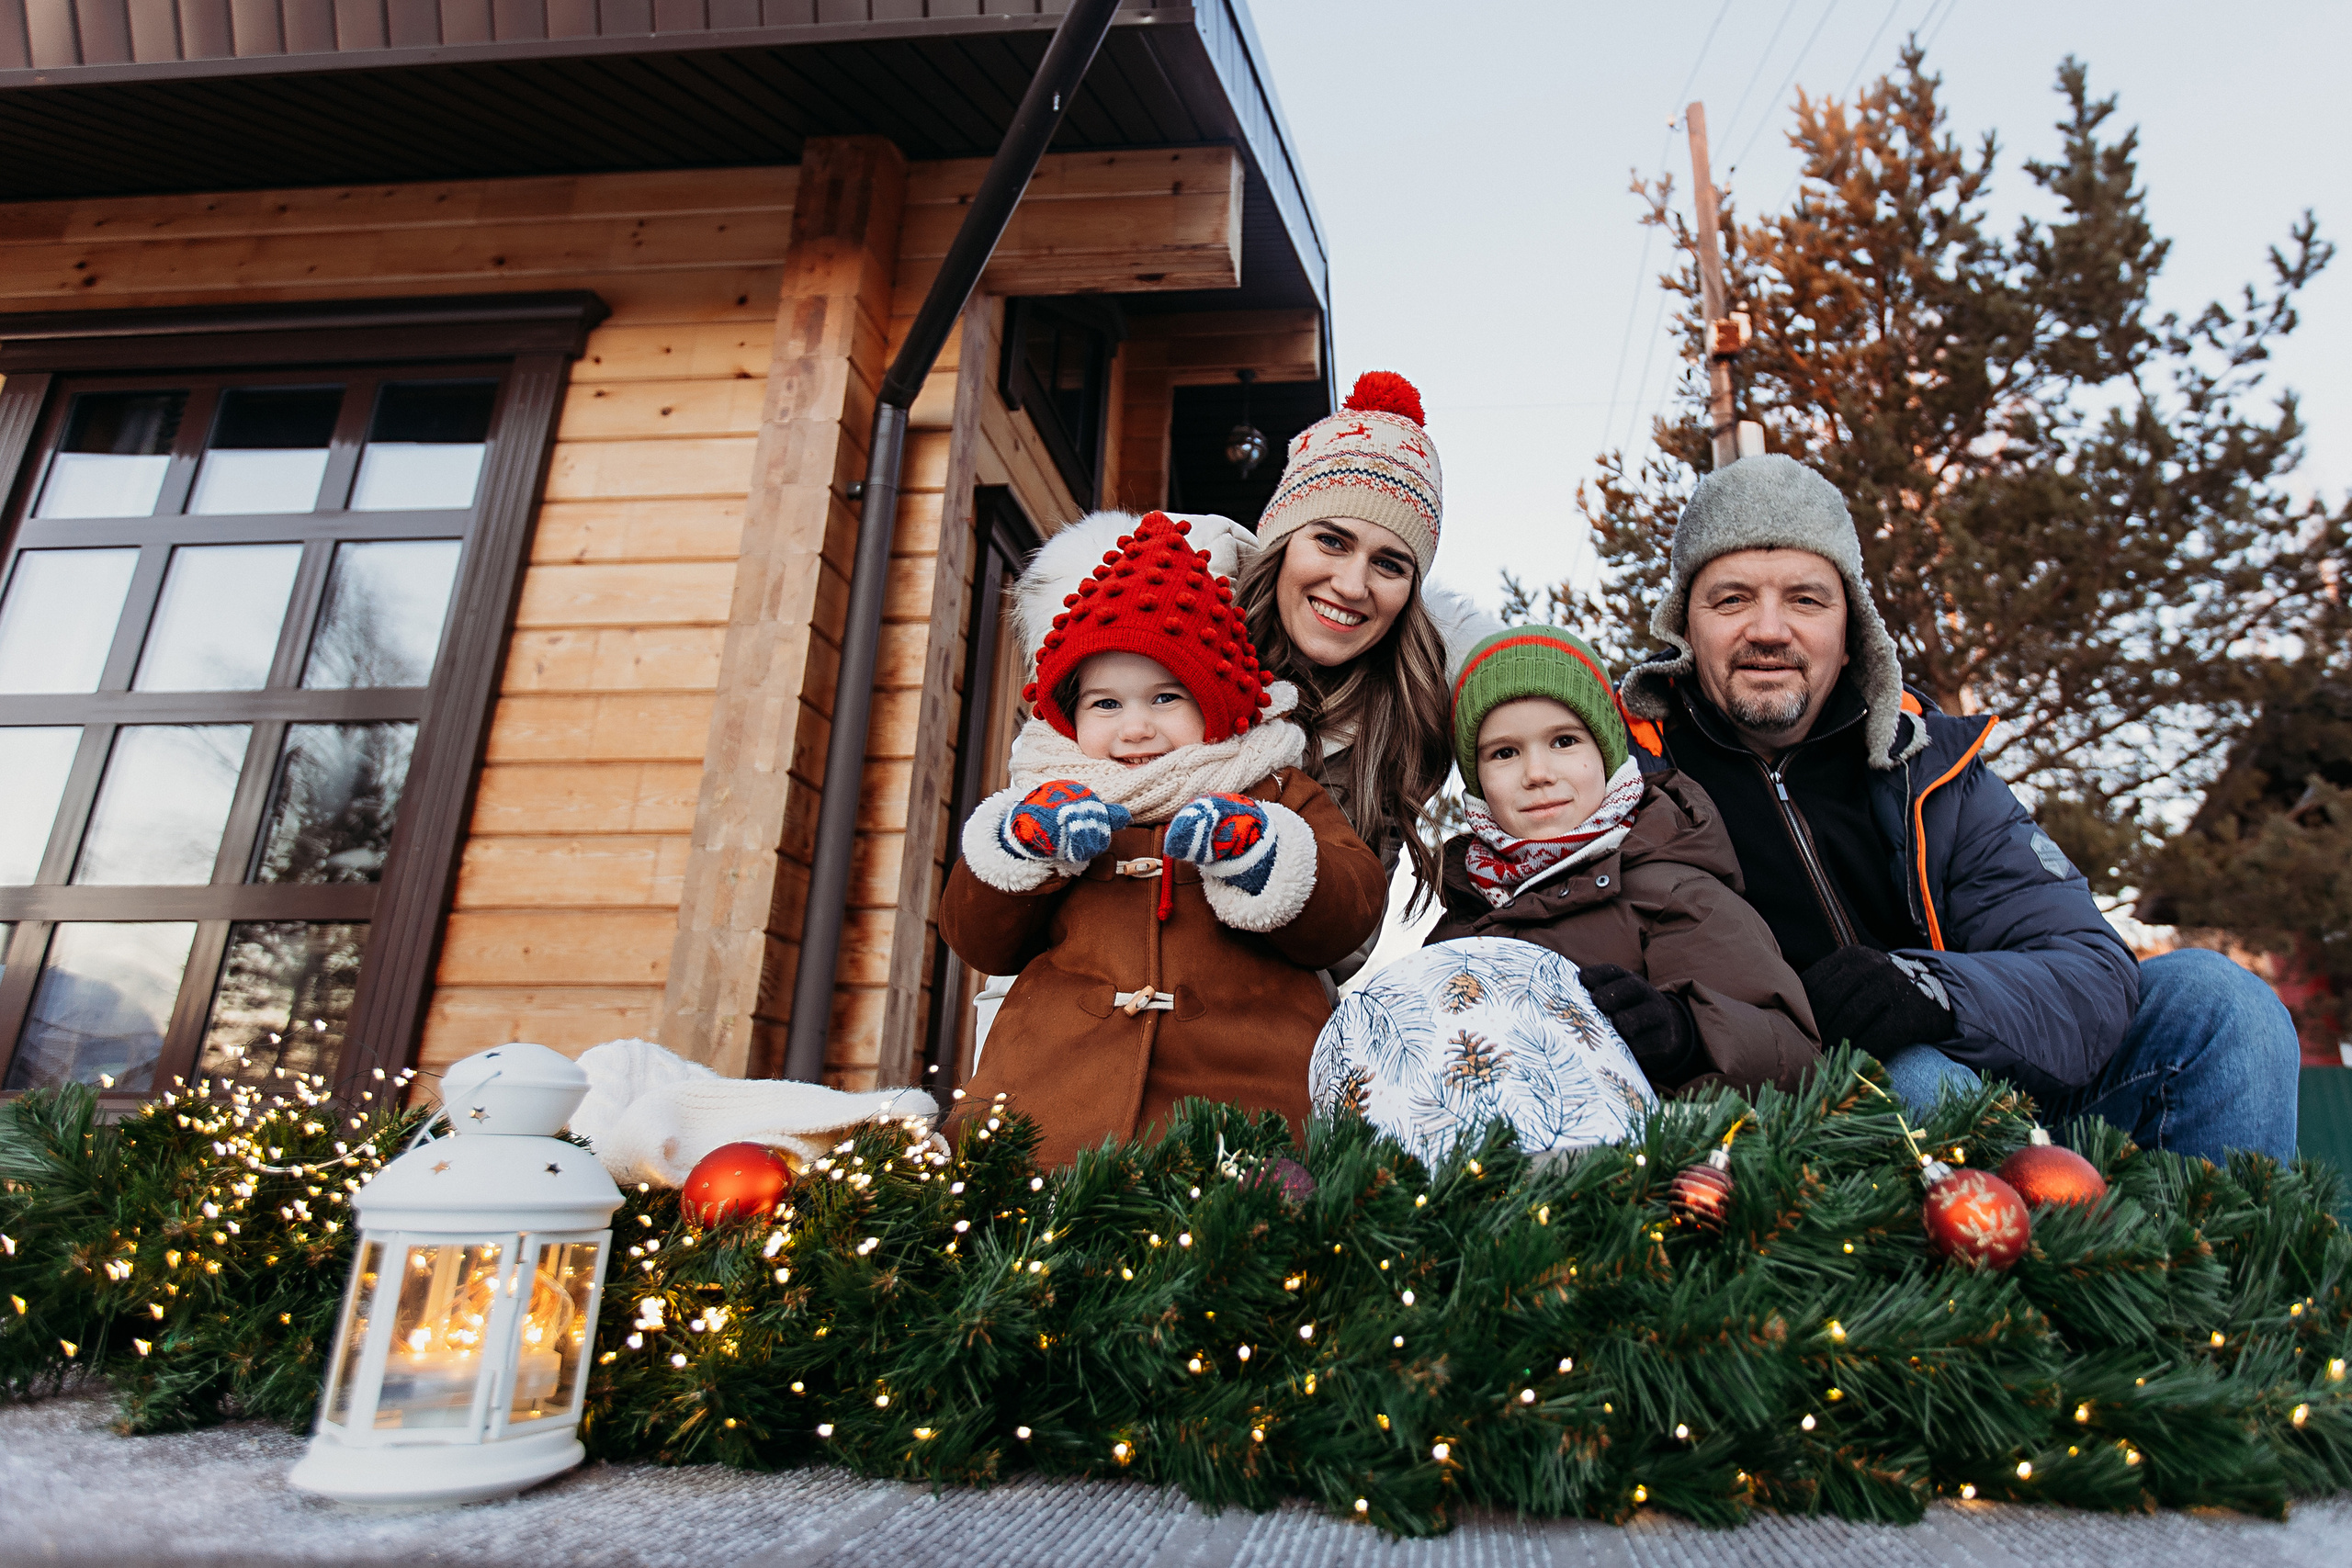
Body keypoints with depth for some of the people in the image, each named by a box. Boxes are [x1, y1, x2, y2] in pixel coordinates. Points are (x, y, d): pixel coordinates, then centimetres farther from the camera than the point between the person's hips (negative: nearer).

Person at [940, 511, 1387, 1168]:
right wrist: (1019, 844, -3)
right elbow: (977, 940, 15)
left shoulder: (1276, 794, 16)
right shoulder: (1046, 803, 19)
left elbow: (1353, 912, 4)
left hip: (1241, 1092, -1)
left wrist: (1255, 851, -13)